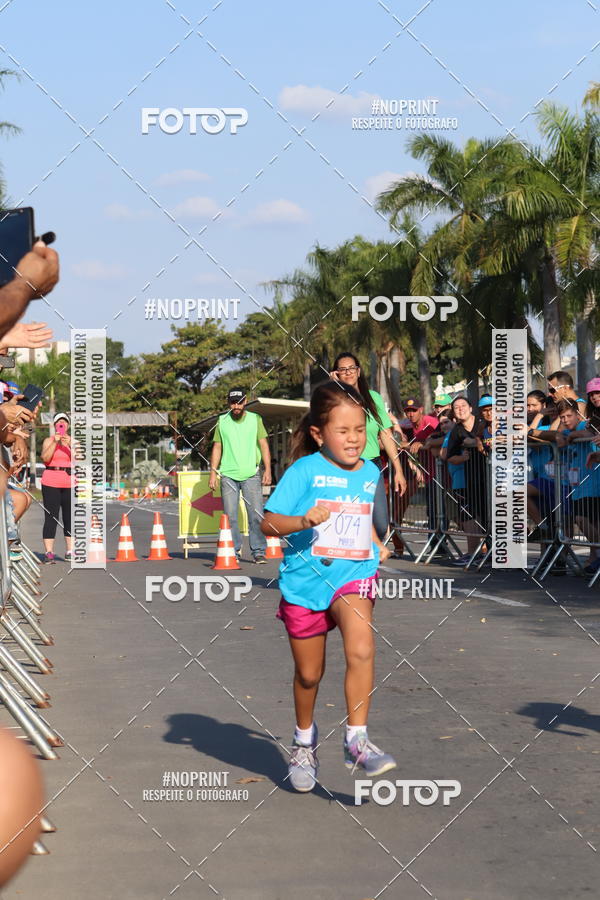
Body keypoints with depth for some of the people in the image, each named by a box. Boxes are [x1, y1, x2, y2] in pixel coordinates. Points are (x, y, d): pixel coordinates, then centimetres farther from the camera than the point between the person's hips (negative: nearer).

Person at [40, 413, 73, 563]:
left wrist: (70, 444, -15)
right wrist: (55, 442, -15)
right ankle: (49, 553, -9)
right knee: (51, 518, -6)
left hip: (70, 483, 2)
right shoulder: (49, 441, 6)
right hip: (51, 483, -2)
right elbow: (45, 458, -9)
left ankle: (70, 552, 5)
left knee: (70, 518, 2)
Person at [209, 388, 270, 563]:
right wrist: (213, 473, 7)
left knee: (256, 514, -7)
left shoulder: (255, 419, 7)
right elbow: (217, 448, 13)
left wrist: (267, 469, -3)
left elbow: (263, 444, 6)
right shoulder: (222, 421, 9)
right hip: (228, 475, 1)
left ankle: (258, 551, -1)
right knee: (230, 516, 1)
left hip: (251, 474, -1)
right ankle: (233, 551, 9)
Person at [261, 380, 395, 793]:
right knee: (308, 673, 13)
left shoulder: (371, 473, 5)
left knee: (361, 650, -25)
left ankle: (357, 740, -14)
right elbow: (269, 522, -12)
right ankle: (305, 736, 40)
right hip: (305, 578, -1)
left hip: (354, 575, 2)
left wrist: (378, 546, 12)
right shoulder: (305, 471, -10)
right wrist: (303, 521, -27)